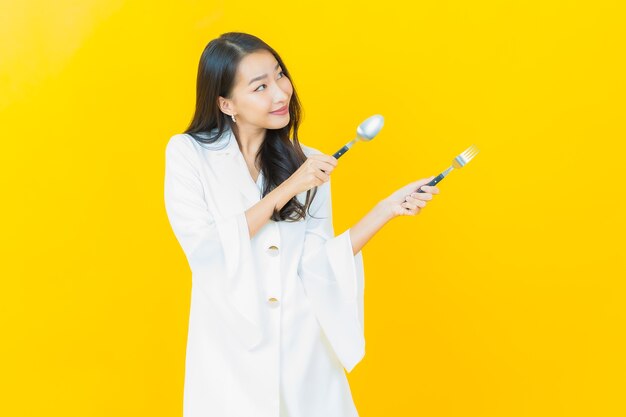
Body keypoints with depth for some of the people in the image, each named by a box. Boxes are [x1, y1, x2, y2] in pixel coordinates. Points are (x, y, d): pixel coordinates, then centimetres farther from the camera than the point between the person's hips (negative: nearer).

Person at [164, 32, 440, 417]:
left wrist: (385, 210, -12)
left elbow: (314, 266, -5)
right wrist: (285, 190, -17)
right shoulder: (188, 153, -4)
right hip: (231, 352, -2)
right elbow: (205, 251, -15)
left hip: (303, 350, 2)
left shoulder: (308, 164, 3)